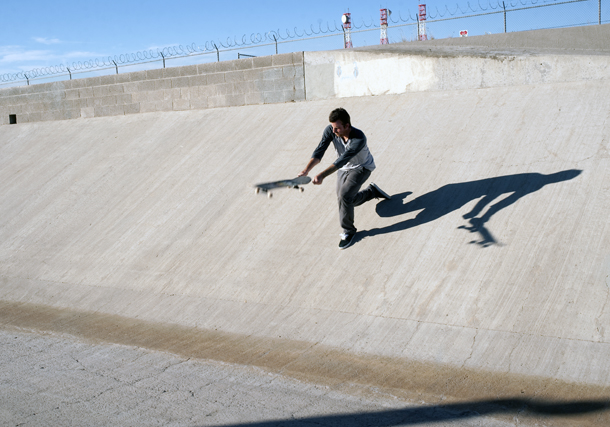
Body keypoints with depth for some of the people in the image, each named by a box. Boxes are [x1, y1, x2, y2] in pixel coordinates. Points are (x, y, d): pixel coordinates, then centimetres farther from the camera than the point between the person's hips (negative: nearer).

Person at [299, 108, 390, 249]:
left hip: (362, 168, -6)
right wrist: (306, 171, -46)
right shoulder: (330, 131, -24)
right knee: (346, 200, 14)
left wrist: (322, 175, -55)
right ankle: (372, 191, 41)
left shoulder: (359, 139, -38)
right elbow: (319, 151, -30)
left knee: (345, 195, -26)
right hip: (343, 168, 6)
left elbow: (343, 160, -45)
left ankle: (348, 232, -7)